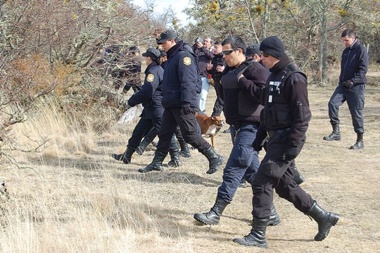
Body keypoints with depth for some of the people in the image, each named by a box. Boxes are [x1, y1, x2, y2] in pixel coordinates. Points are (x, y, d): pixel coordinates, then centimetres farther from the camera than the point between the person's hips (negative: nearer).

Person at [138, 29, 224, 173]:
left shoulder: (183, 55, -14)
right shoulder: (172, 57, 18)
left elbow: (188, 81, -23)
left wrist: (186, 102, -28)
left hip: (182, 106, -10)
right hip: (171, 105, 10)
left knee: (190, 134, -7)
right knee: (164, 134, 13)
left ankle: (214, 158, 2)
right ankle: (157, 163, 20)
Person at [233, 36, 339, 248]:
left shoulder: (294, 77, -15)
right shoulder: (274, 76, 14)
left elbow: (302, 115, -18)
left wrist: (294, 145, -22)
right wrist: (260, 137, 20)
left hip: (286, 139, -10)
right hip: (276, 138, 10)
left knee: (262, 182, -9)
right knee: (284, 185, 15)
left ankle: (258, 235, -2)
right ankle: (323, 217, 26)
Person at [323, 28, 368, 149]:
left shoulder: (361, 50, -8)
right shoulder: (346, 51, 16)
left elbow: (363, 69, -15)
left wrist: (353, 81, -21)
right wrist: (341, 80, 13)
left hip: (356, 86, -7)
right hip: (343, 85, 7)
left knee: (356, 112, -3)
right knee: (332, 103, -12)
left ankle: (360, 140, 7)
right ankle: (336, 132, -7)